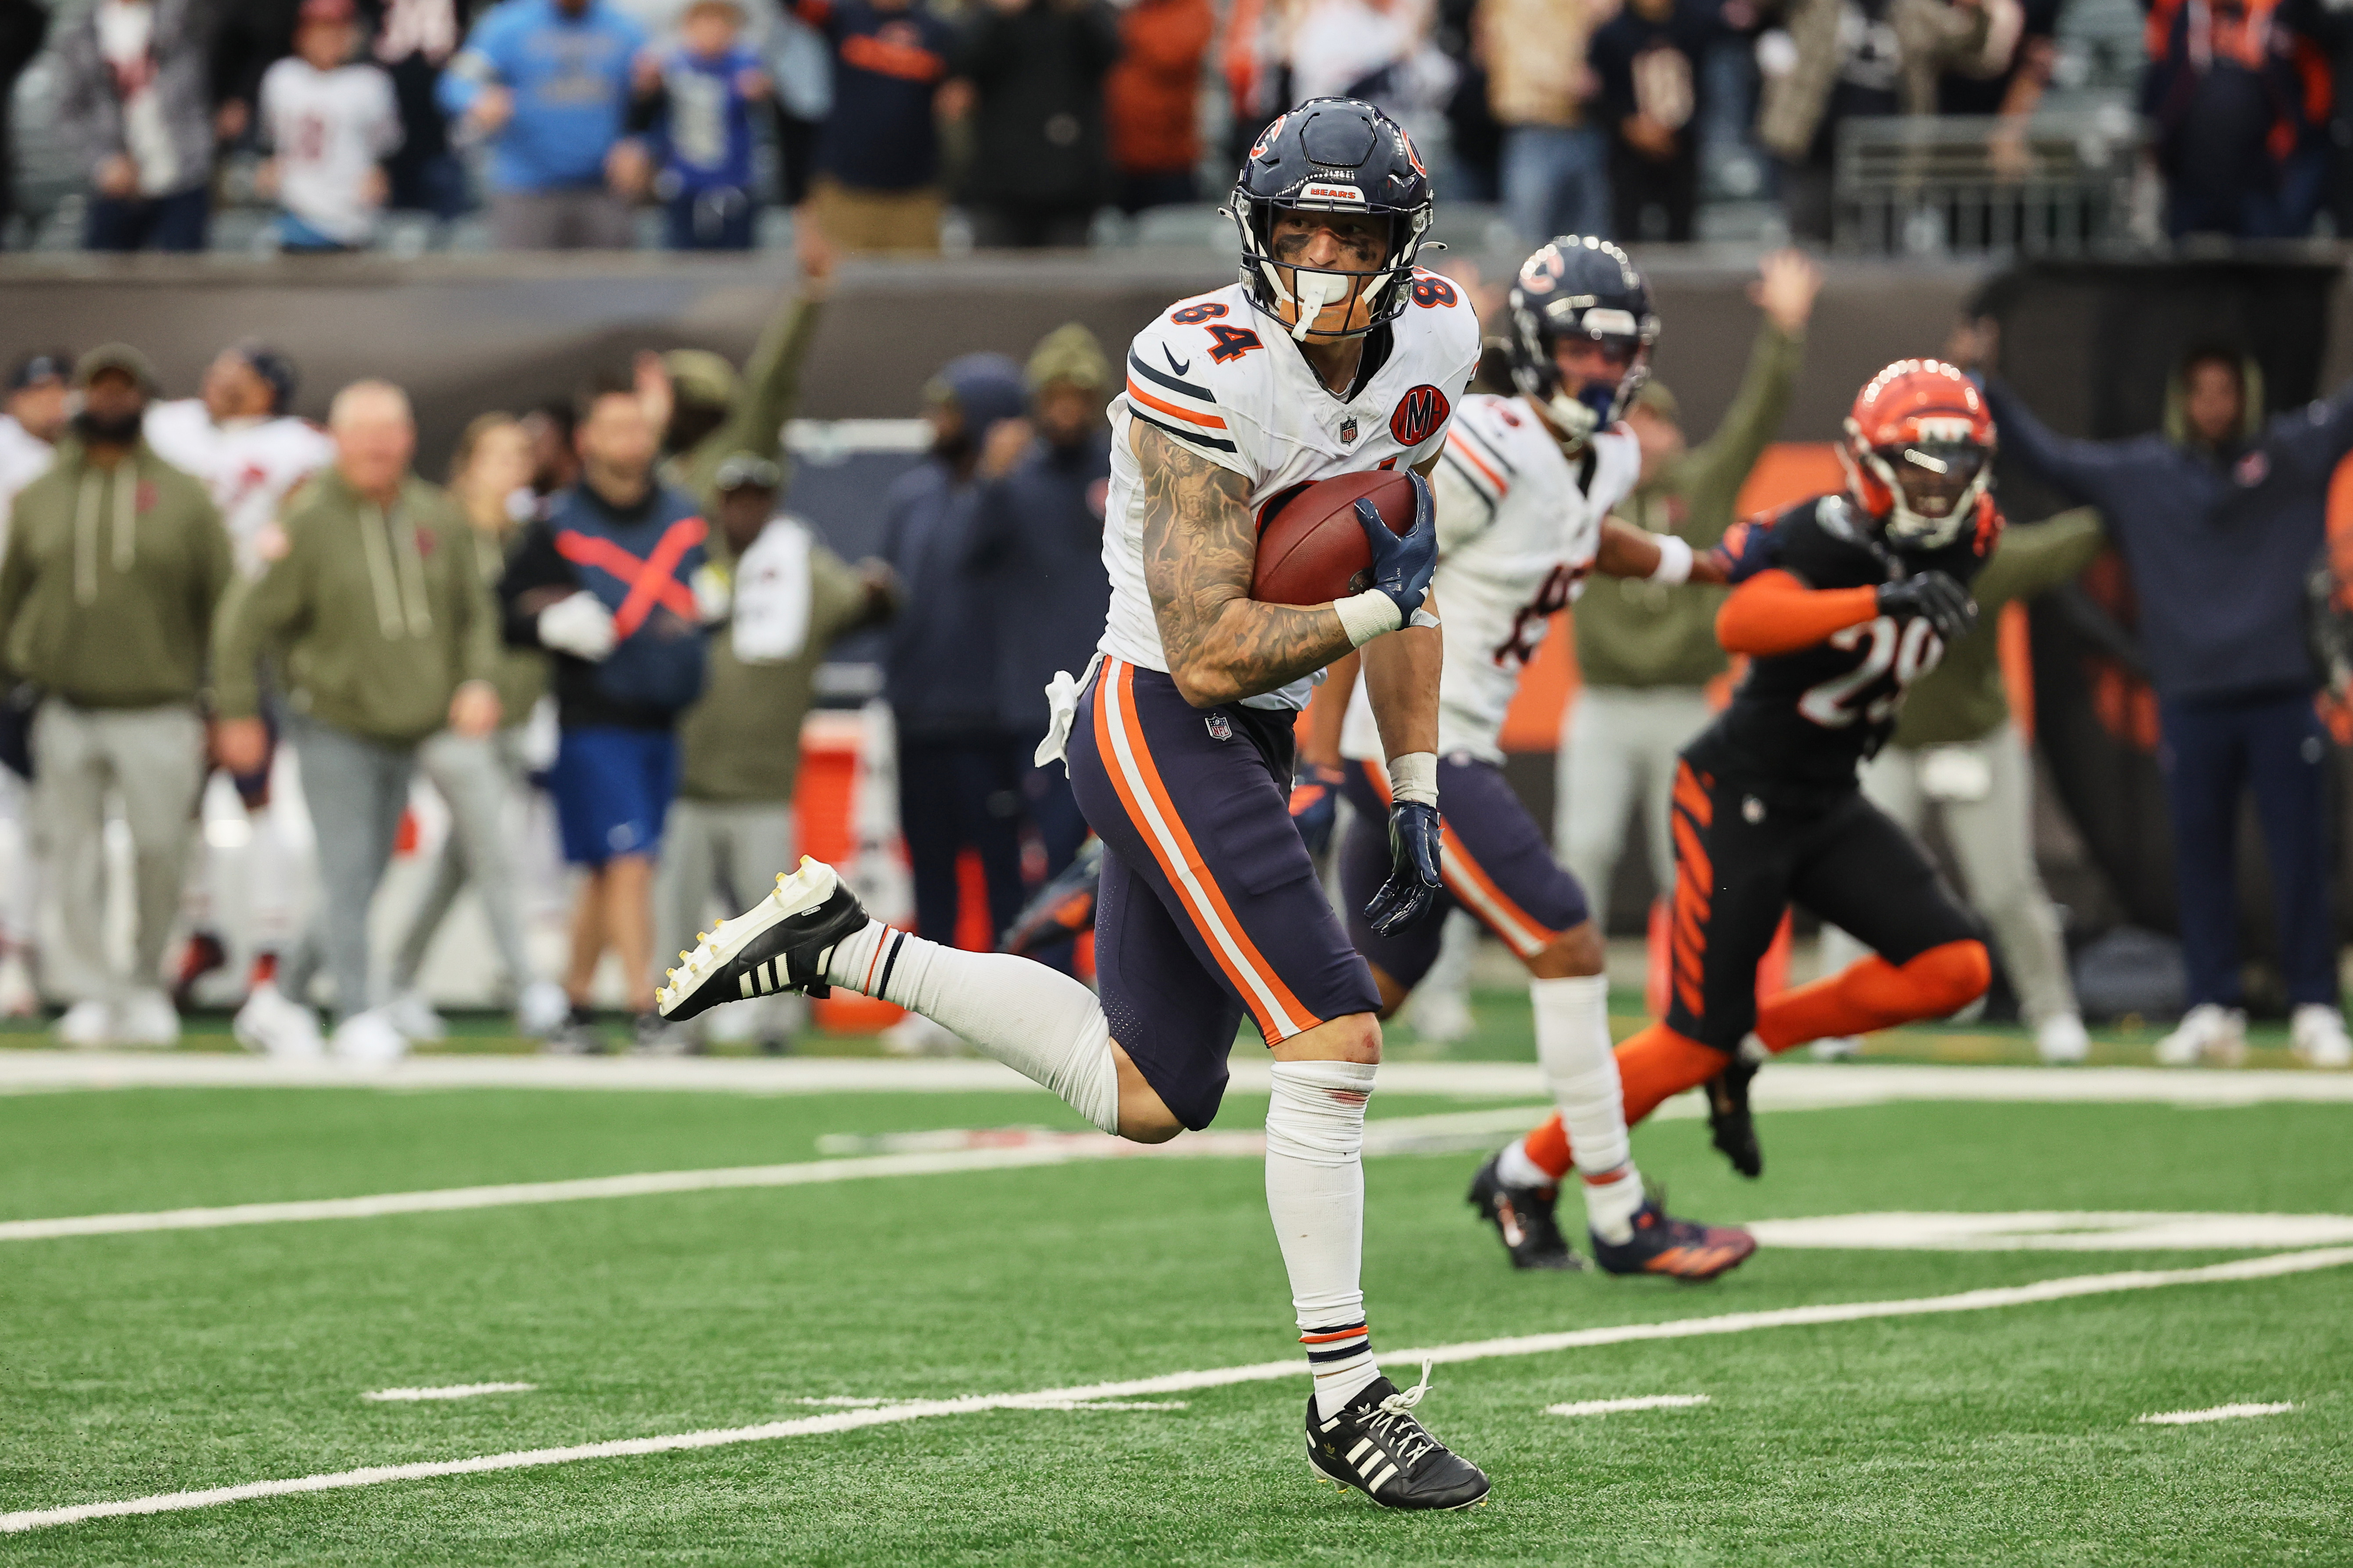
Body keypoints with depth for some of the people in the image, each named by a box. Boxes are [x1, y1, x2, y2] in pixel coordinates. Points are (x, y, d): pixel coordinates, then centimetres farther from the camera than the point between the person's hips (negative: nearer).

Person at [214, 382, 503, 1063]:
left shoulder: (436, 519, 4)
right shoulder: (308, 525, -11)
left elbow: (474, 612, 14)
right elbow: (244, 624, -6)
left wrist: (477, 681, -3)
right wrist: (238, 717, -4)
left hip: (406, 731, 5)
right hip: (332, 728, -5)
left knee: (361, 885, 11)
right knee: (348, 875, -13)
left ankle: (283, 996, 26)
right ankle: (360, 1017, -13)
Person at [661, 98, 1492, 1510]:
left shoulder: (1431, 346, 1)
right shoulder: (1207, 377, -23)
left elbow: (1397, 574, 13)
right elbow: (1211, 656, -24)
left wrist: (1418, 795, 11)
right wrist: (1376, 605, -20)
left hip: (1251, 746, 9)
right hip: (1161, 723, -9)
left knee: (1147, 1100, 14)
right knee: (1335, 1038, -16)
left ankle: (845, 946, 25)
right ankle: (1348, 1395, -7)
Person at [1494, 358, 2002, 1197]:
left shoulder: (1955, 548, -1)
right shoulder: (1823, 537, -23)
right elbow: (1740, 623, -43)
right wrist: (1886, 600, -52)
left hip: (1829, 805, 7)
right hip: (1738, 798, -7)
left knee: (1955, 968, -10)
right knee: (1694, 1044, -5)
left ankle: (1750, 1042, 6)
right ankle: (1526, 1172, 14)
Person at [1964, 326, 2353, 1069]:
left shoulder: (2292, 452, 5)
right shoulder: (2136, 474, 9)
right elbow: (2045, 454, 16)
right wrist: (1987, 386, 13)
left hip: (2281, 694, -2)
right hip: (2190, 697, 2)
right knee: (2200, 860, 4)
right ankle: (2212, 1012, 9)